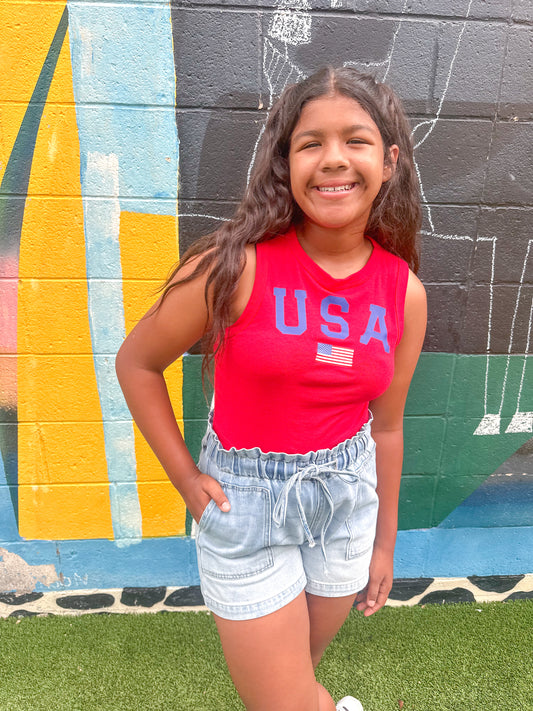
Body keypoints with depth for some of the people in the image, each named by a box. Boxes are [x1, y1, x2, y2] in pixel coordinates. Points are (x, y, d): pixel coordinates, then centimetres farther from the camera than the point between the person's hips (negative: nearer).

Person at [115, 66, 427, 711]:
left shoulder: (405, 292, -7)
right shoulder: (238, 266, -20)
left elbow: (385, 425, 4)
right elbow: (136, 363, -7)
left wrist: (384, 541, 12)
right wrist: (185, 478, -8)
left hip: (347, 493, 4)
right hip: (245, 498, -3)